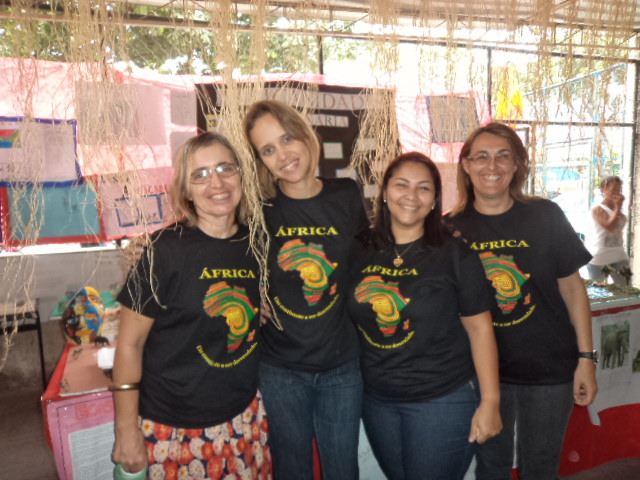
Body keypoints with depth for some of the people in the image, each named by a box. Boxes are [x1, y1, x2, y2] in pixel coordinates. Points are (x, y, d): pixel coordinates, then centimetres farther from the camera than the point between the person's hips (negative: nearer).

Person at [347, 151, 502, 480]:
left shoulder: (455, 254, -10)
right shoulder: (363, 251, -1)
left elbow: (479, 329, -7)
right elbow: (352, 317, 10)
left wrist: (490, 402, -8)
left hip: (443, 401, -3)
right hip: (376, 400, 4)